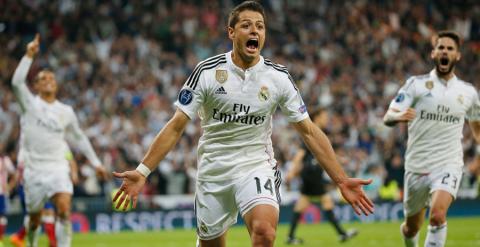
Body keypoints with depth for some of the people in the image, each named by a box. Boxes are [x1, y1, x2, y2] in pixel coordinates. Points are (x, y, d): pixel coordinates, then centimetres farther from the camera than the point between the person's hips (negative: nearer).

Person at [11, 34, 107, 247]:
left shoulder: (66, 111, 11)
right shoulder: (30, 104, 2)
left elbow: (79, 137, 23)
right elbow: (17, 82, -17)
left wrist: (95, 162, 23)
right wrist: (29, 56, -21)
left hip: (58, 168, 1)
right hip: (34, 169, -1)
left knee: (64, 209, -21)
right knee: (35, 218, 7)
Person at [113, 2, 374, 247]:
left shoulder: (278, 77, -3)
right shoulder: (207, 71, -7)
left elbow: (309, 131, 1)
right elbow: (176, 127, -6)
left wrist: (341, 180, -4)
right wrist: (142, 171, -15)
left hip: (257, 167, -1)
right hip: (213, 170, 1)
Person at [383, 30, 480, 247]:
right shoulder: (416, 84, -1)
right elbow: (387, 117, -12)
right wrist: (398, 116, -34)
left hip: (448, 166, 0)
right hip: (416, 166, 1)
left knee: (438, 215, -28)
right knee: (411, 228, 14)